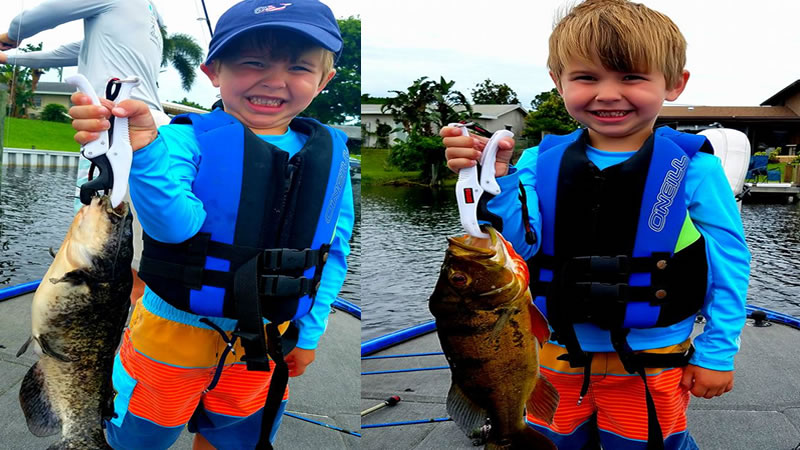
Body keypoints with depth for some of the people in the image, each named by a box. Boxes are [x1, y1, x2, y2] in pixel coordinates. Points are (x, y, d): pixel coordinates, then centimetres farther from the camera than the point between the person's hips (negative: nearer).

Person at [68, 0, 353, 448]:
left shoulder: (330, 154, -6)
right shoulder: (188, 140, -18)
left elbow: (334, 251, 1)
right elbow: (175, 224, -32)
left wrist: (309, 332, 3)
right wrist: (145, 149, -47)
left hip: (263, 340, 3)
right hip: (174, 332, -3)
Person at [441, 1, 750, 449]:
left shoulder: (693, 167, -12)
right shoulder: (543, 162, -5)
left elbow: (729, 264, -6)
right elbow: (522, 244, -11)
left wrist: (718, 352, -3)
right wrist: (496, 180, -25)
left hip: (650, 364, -3)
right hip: (559, 354, 3)